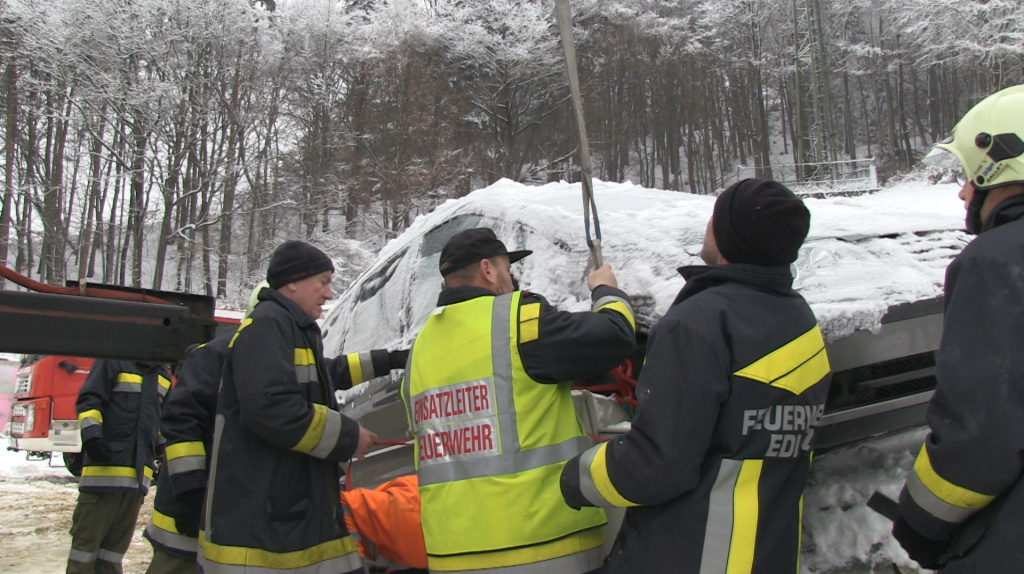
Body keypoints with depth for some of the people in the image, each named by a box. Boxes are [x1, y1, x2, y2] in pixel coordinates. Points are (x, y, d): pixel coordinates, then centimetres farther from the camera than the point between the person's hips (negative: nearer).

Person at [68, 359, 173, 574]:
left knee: (116, 547, 10)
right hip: (105, 467, -6)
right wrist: (90, 431, -24)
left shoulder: (163, 375, 19)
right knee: (87, 540, -1)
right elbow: (88, 401, -8)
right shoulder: (112, 362, -1)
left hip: (138, 475, 6)